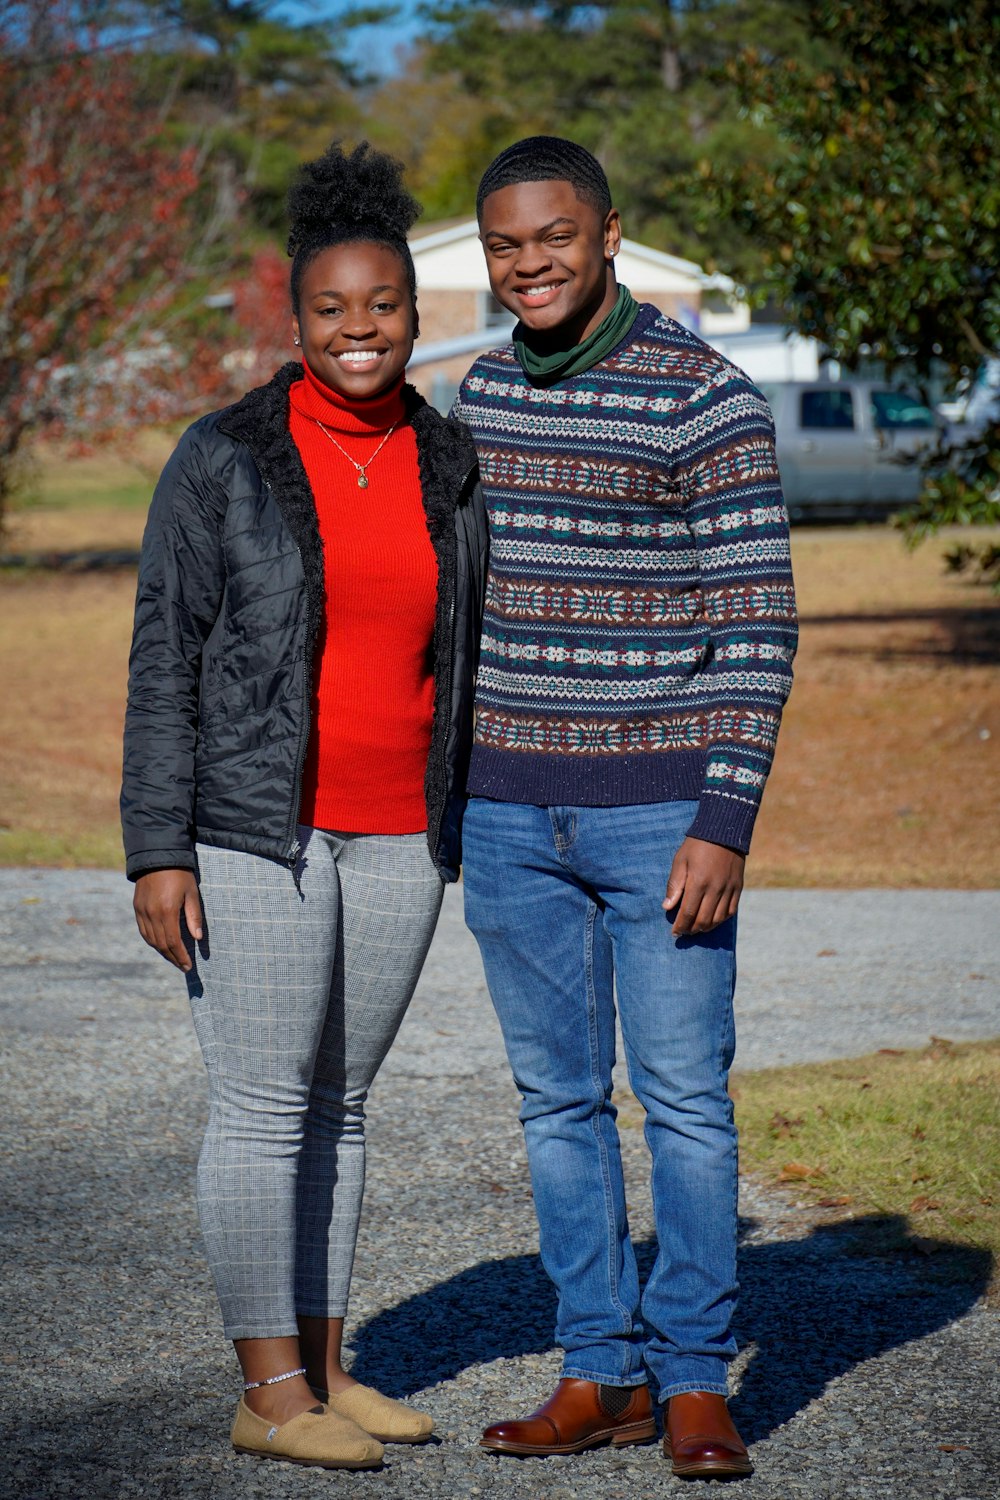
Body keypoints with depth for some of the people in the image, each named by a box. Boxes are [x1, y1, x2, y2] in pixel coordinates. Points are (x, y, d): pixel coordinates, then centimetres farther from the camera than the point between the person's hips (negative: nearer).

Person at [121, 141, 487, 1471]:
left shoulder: (449, 466, 7)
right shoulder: (224, 460, -6)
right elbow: (165, 659, -6)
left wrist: (457, 834, 12)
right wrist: (158, 851, -11)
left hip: (398, 839, 5)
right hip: (256, 831, -5)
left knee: (338, 1104, 12)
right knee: (264, 1110, -3)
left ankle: (322, 1365, 21)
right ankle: (269, 1395, 4)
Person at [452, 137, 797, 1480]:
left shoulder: (704, 399, -10)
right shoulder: (485, 392, 8)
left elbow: (758, 623, -11)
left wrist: (725, 823, -17)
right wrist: (447, 787, 17)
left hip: (661, 808, -5)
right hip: (510, 807, 5)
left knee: (684, 1096, 0)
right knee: (558, 1099, 7)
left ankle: (695, 1378, 10)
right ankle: (604, 1371, 15)